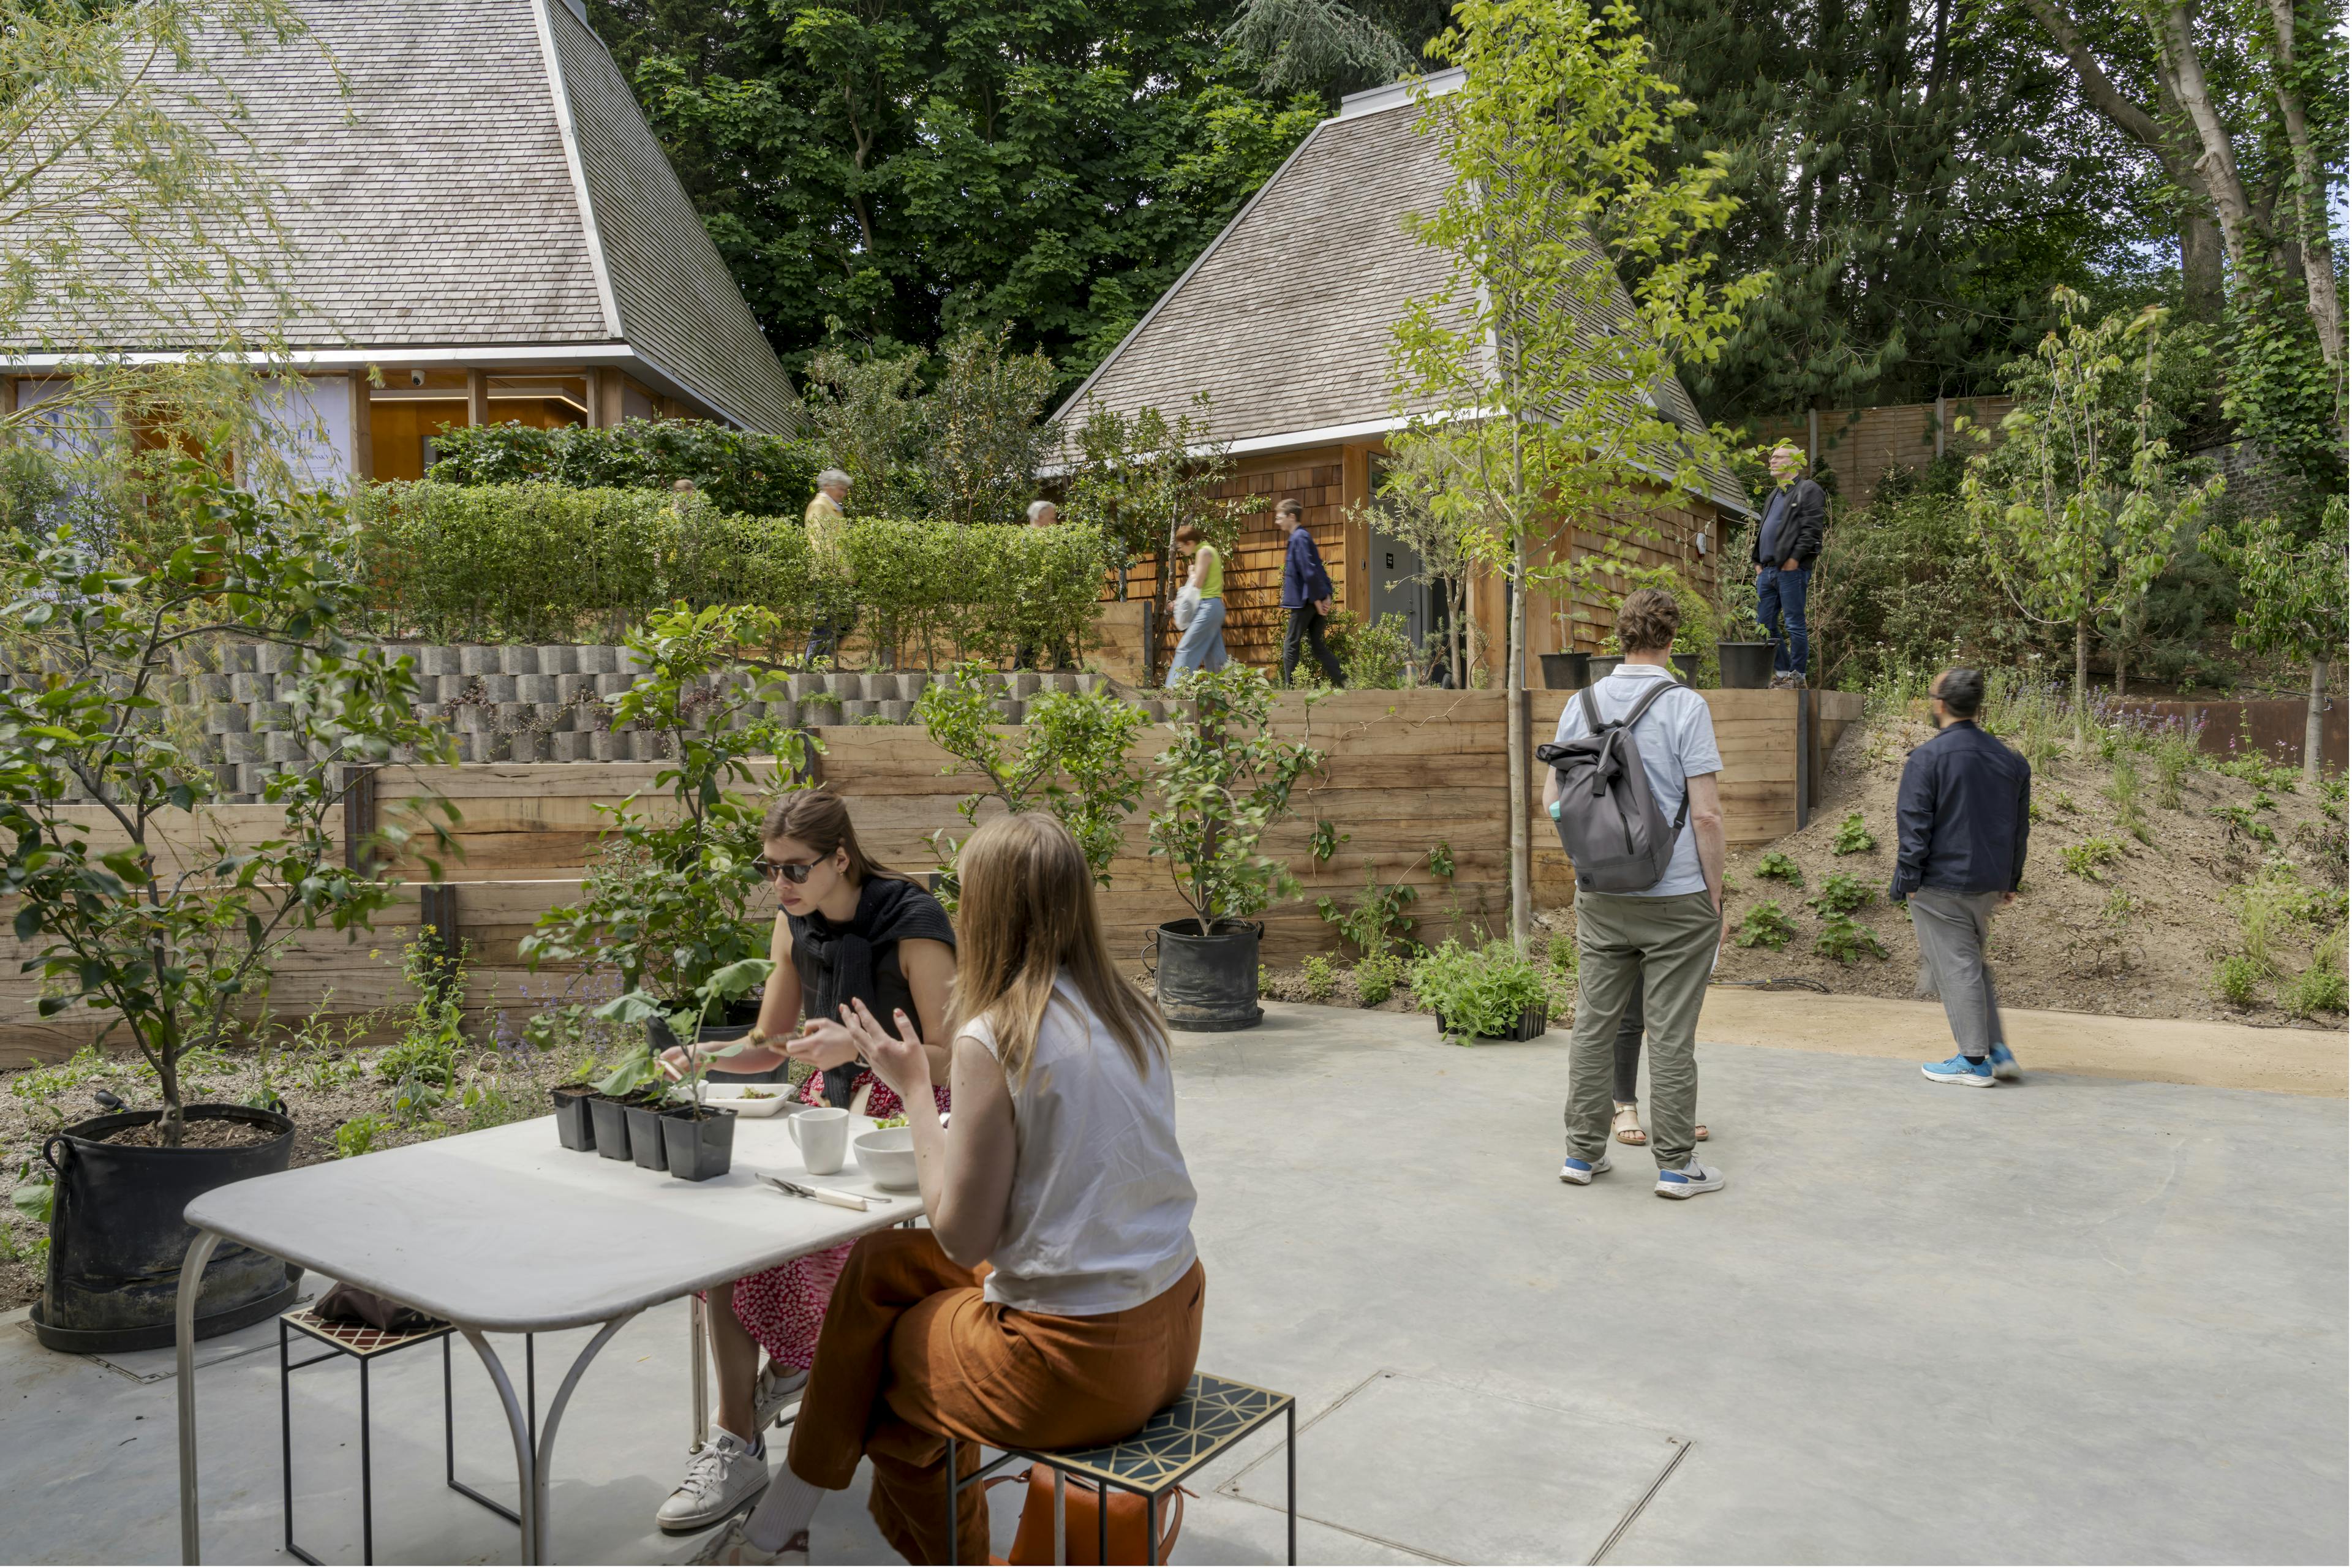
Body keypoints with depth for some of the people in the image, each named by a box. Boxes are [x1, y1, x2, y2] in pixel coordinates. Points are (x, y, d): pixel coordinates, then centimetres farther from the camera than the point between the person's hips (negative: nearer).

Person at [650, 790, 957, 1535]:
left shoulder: (913, 927, -16)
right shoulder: (796, 925, 6)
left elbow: (951, 1059, -14)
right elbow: (770, 1044, 13)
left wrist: (860, 1046, -27)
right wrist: (705, 1053, -7)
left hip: (907, 1116, -6)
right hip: (828, 1108, 7)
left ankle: (798, 1358, 3)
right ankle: (738, 1440, -12)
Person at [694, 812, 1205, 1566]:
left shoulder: (993, 1040, -19)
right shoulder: (1135, 1015, 1)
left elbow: (963, 1238, -12)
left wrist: (916, 1089, -5)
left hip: (1078, 1361, -7)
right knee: (883, 1259, 20)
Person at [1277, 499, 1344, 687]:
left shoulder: (1299, 538, -14)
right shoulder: (1304, 536, 17)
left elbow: (1309, 572, -20)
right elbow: (1318, 568, 17)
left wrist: (1317, 600, -18)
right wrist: (1326, 596, 10)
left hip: (1306, 601, -9)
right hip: (1316, 599, 9)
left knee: (1290, 645, 0)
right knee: (1317, 645, 9)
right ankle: (1345, 683, 2)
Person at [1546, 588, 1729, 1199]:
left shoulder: (1581, 704, 4)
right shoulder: (1685, 706, -9)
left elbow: (1553, 799, 8)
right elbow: (1706, 814, -11)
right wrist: (1716, 897, -2)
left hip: (1601, 896, 4)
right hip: (1676, 896, -4)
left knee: (1594, 1023, 10)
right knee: (1671, 1034, 2)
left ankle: (1583, 1151, 18)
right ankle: (1675, 1165, 10)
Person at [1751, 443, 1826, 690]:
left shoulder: (1807, 490, -2)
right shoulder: (1773, 496, 24)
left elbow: (1811, 529, -11)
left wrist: (1795, 558, -17)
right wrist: (1758, 561, 16)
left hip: (1792, 570, -9)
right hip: (1767, 570, 9)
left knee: (1794, 624, -5)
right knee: (1765, 623, 8)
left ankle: (1797, 676, 0)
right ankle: (1782, 672, 16)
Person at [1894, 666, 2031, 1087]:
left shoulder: (1926, 759, -12)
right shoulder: (2010, 760, 8)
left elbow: (1914, 827, -14)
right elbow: (2019, 827, 16)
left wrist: (1906, 881, -8)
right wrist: (2011, 881, 24)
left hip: (1940, 883, -7)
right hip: (1989, 884, 7)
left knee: (1957, 968, -1)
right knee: (1973, 964, 20)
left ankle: (1974, 1061, 4)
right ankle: (1997, 1050, 18)